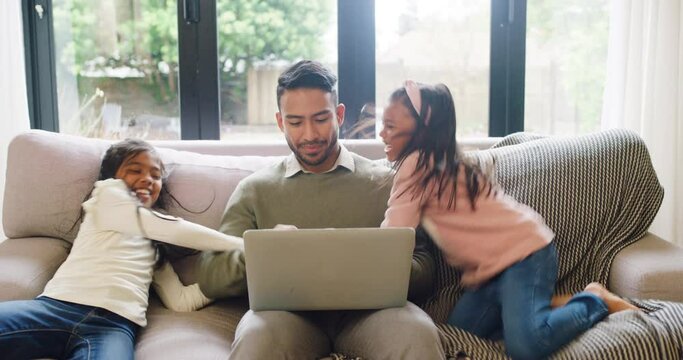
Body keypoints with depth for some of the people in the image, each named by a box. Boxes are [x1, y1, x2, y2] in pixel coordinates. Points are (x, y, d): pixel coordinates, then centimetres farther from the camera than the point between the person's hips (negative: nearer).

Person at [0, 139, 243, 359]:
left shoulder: (156, 242, 33)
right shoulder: (107, 196, 18)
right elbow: (173, 230, 7)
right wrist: (242, 245, 9)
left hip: (115, 323, 3)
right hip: (59, 304, -2)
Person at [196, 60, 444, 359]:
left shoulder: (385, 183, 14)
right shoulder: (255, 189, 14)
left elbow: (420, 266, 9)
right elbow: (209, 277, 8)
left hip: (365, 310, 1)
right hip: (288, 311, 0)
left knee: (418, 333, -33)